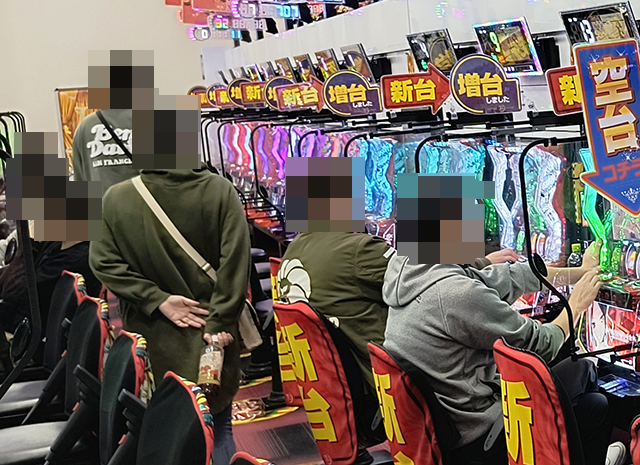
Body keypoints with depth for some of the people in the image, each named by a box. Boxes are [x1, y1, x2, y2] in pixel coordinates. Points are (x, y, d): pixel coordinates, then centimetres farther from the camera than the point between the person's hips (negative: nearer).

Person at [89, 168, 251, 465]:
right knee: (219, 429, 17)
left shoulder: (115, 198, -12)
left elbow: (103, 261, -11)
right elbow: (235, 263, -15)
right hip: (209, 333, 0)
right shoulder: (221, 191, -15)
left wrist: (158, 299, -11)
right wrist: (220, 322, -9)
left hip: (152, 340, 1)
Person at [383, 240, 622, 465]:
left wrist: (582, 272, 18)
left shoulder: (410, 271, -2)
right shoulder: (458, 294, -29)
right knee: (581, 369, 11)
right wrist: (576, 304, 6)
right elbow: (542, 346, -14)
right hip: (473, 439, -8)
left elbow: (508, 278, 8)